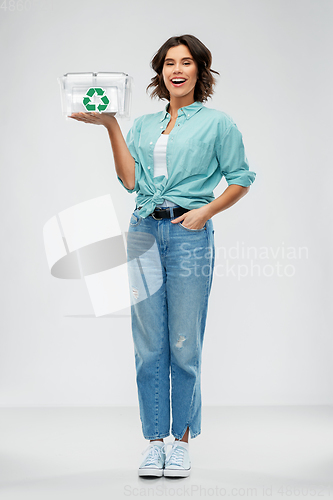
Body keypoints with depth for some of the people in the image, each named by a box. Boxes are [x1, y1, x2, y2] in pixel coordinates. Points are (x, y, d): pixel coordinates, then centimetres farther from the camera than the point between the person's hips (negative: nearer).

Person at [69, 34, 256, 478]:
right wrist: (110, 126, 0)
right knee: (149, 345, 4)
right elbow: (130, 180, 3)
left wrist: (206, 211, -8)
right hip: (144, 232, 3)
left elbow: (241, 178, 7)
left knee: (184, 345, -1)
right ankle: (154, 440, 13)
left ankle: (182, 440, 12)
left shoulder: (217, 123, 7)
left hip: (190, 235, -3)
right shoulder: (143, 125, 16)